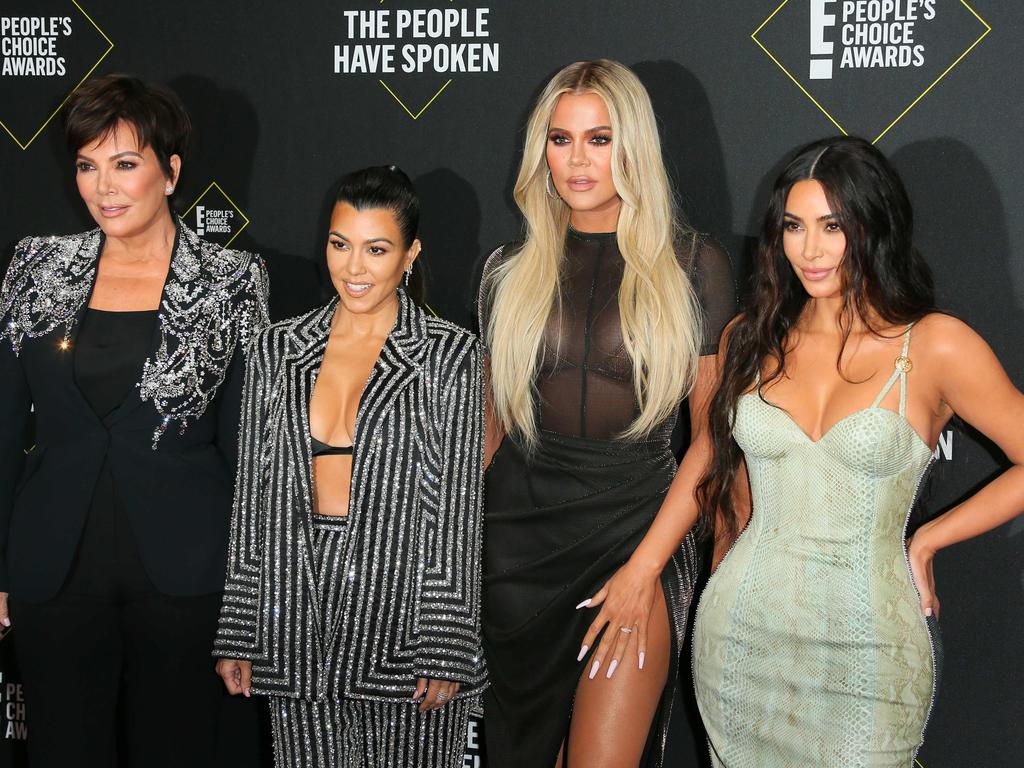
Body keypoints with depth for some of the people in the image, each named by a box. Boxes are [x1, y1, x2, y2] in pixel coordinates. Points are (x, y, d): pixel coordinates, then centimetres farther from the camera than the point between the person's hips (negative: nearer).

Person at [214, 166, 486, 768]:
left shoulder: (449, 353, -2)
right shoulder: (279, 349, 8)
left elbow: (458, 509, -4)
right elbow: (254, 497, 9)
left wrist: (445, 649, -9)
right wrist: (238, 637, 7)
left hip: (403, 602, -3)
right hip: (299, 610, 3)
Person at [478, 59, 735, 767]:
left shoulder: (692, 265, -1)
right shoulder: (511, 270, 7)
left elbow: (710, 433, -3)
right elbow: (490, 424, 13)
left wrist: (646, 566, -10)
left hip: (638, 526, -2)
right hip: (518, 535, 3)